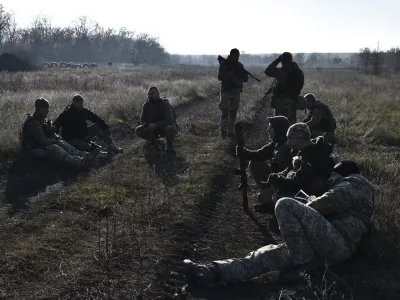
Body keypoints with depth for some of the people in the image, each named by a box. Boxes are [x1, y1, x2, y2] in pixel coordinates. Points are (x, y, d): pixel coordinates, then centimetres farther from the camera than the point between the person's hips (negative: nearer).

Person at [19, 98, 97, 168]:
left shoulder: (42, 119, 13)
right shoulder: (33, 123, -21)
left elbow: (51, 132, 19)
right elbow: (42, 140, -25)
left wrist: (57, 138, -1)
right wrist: (55, 141, -11)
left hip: (42, 144, 11)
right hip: (33, 149, -11)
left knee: (62, 143, -7)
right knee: (53, 148, -32)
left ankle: (83, 154, -24)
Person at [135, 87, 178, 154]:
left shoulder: (165, 104, -22)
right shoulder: (146, 105, -5)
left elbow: (169, 120, -31)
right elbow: (142, 120, 0)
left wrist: (156, 125, -36)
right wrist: (148, 125, -21)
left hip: (166, 126, -5)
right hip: (154, 128, 5)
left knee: (170, 128, -41)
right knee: (138, 130, -14)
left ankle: (170, 146, -10)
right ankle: (154, 139, 13)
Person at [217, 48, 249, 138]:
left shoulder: (239, 65, 8)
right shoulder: (224, 64, -3)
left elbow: (246, 78, 7)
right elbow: (219, 77, -12)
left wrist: (239, 80, -14)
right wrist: (229, 74, -25)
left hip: (236, 91, 4)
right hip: (226, 91, -4)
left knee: (233, 112, 6)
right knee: (225, 112, -10)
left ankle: (230, 131, 12)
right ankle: (223, 131, -3)